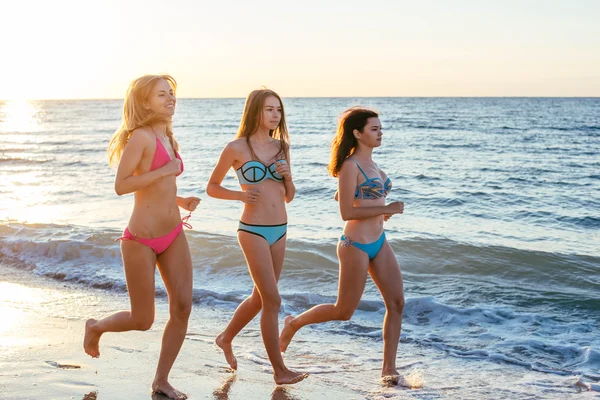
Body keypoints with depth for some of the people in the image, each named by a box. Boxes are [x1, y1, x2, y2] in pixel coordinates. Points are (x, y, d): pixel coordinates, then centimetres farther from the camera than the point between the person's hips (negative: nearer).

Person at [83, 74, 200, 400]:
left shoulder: (166, 138, 14)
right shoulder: (141, 135, -12)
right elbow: (121, 185, -20)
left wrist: (181, 201, 8)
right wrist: (165, 170, -19)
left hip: (173, 235, 8)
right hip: (142, 238, -7)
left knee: (182, 307, 0)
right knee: (143, 321, 3)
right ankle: (95, 327, 34)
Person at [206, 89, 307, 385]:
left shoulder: (280, 147, 9)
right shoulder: (236, 148, -7)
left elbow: (289, 196, 13)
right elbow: (212, 187, 2)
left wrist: (287, 175, -7)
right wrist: (239, 195, -15)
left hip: (280, 230, 6)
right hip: (253, 230, -6)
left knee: (260, 297, 17)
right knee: (272, 300, -6)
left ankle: (226, 338, 40)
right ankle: (279, 370, 4)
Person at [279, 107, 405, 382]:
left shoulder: (369, 163, 12)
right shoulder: (351, 165, -15)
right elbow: (346, 213, -19)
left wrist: (377, 210, 10)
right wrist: (386, 209, -19)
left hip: (379, 242, 8)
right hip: (356, 245, -8)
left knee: (396, 303, 1)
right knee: (343, 311, 4)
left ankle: (389, 368, 10)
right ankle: (294, 323, 27)